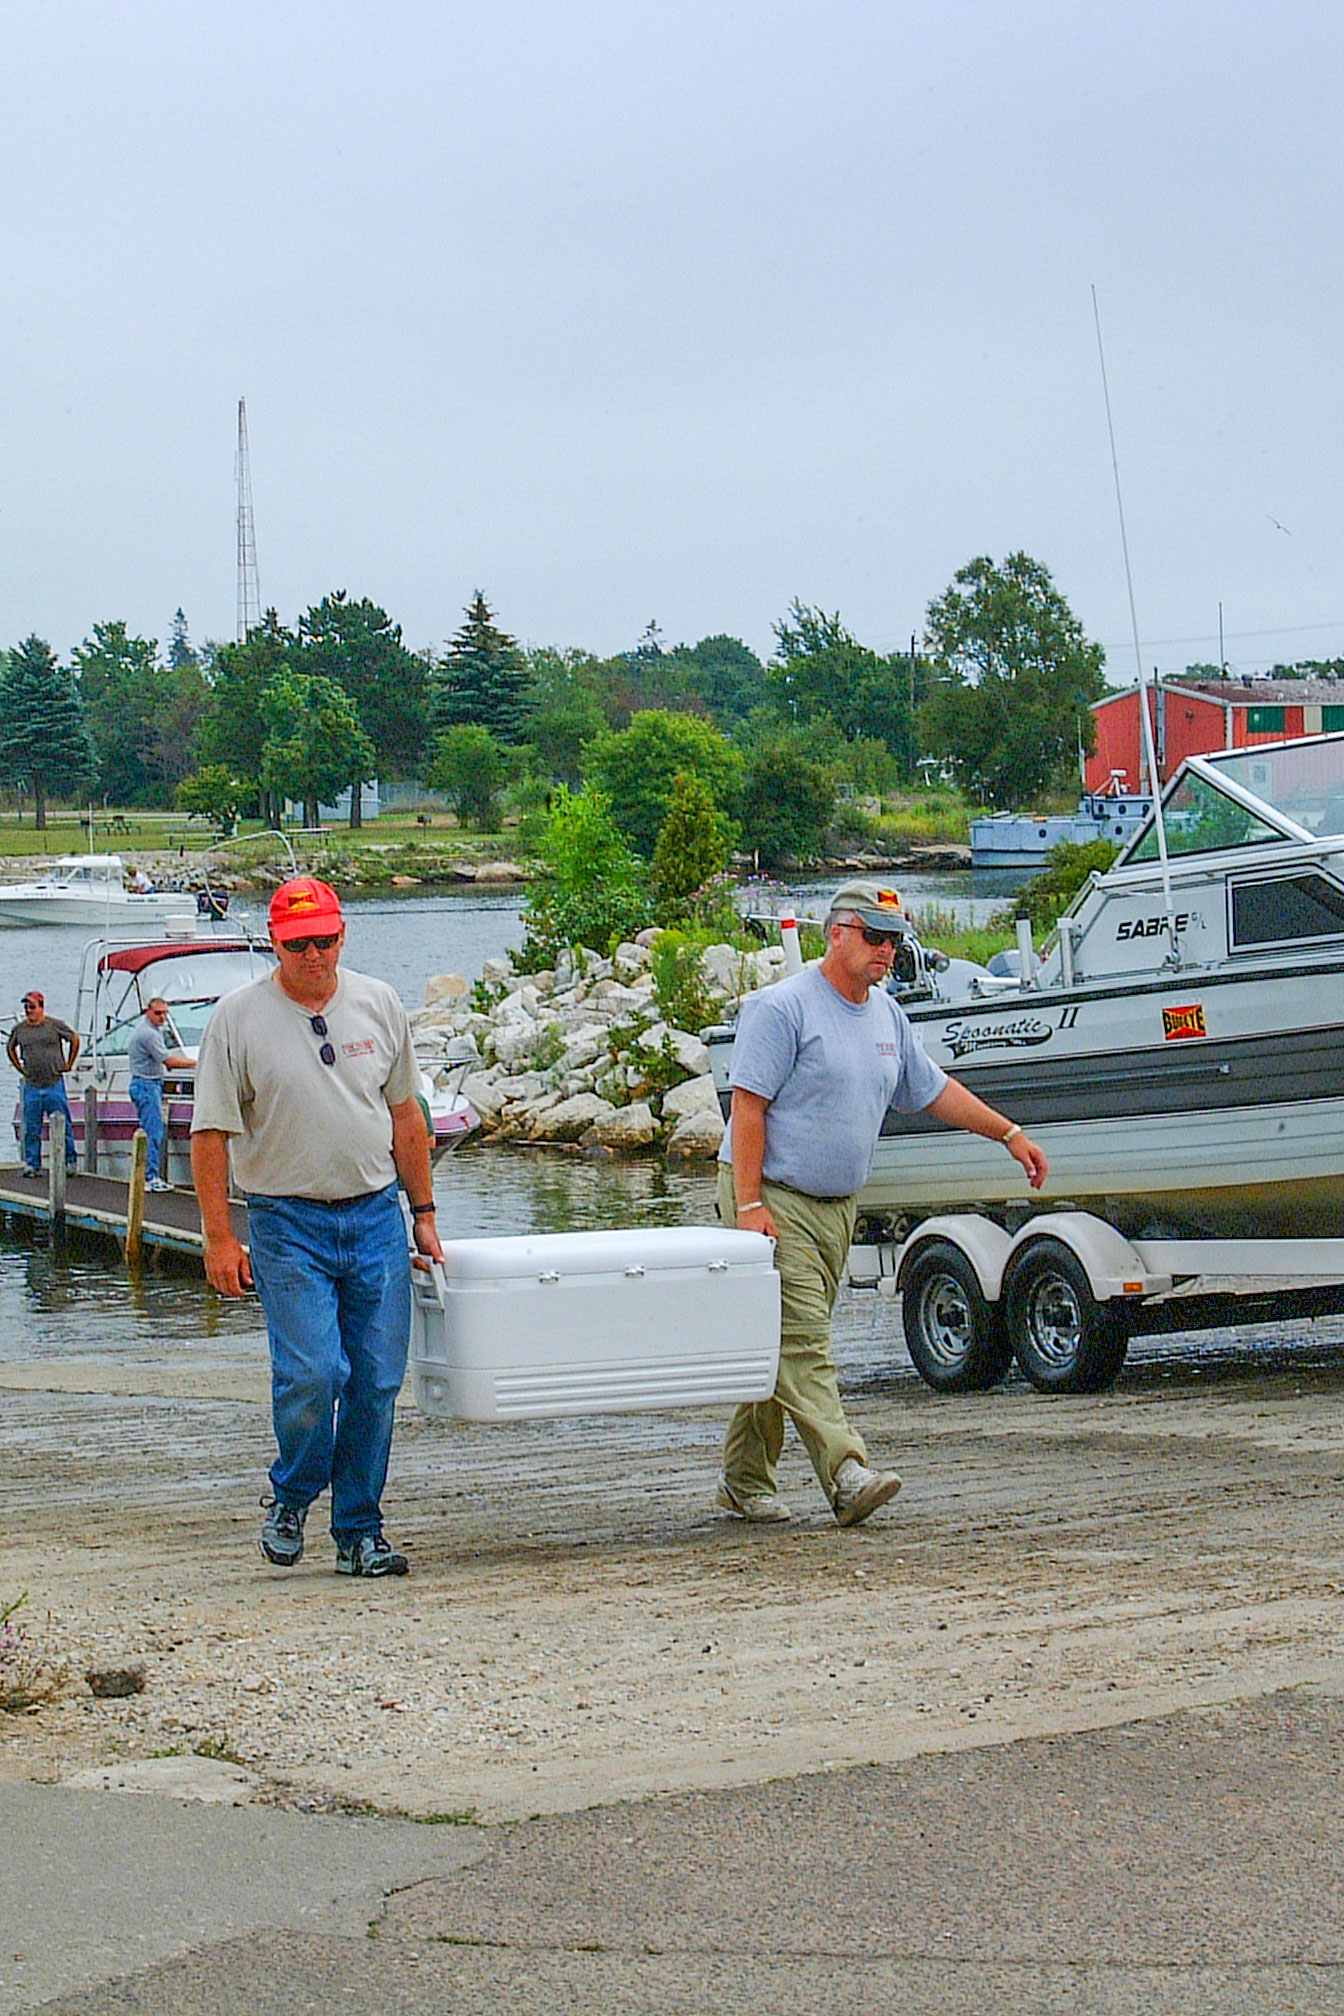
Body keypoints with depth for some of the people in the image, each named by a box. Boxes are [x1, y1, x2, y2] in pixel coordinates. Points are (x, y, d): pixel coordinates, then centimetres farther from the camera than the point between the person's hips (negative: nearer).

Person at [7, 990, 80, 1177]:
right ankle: (32, 1164, 11)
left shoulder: (55, 1025, -3)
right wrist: (20, 1068, 14)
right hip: (31, 1087, 3)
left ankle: (69, 1162, 9)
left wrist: (68, 1064, 6)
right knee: (31, 1129, 4)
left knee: (63, 1126, 1)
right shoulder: (19, 1029, 6)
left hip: (54, 1084, -3)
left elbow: (74, 1040, 10)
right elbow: (10, 1048, 24)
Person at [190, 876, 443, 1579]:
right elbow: (211, 1134, -4)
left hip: (376, 1213, 4)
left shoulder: (378, 1005, 7)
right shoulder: (239, 1018, -4)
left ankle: (359, 1532, 13)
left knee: (377, 1381, 2)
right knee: (310, 1374, -14)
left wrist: (423, 1214, 14)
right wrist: (219, 1238, -8)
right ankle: (290, 1499, 13)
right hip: (288, 1222, -3)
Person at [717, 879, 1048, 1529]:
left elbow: (935, 1090, 25)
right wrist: (750, 1203, -20)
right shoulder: (782, 1007, -11)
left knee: (781, 1346, 10)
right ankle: (846, 1474, -25)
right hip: (773, 1199, -8)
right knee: (800, 1343, -14)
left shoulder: (887, 1016, 13)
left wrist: (1011, 1136, 22)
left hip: (836, 1207, 8)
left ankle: (745, 1482, 16)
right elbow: (748, 1105, -14)